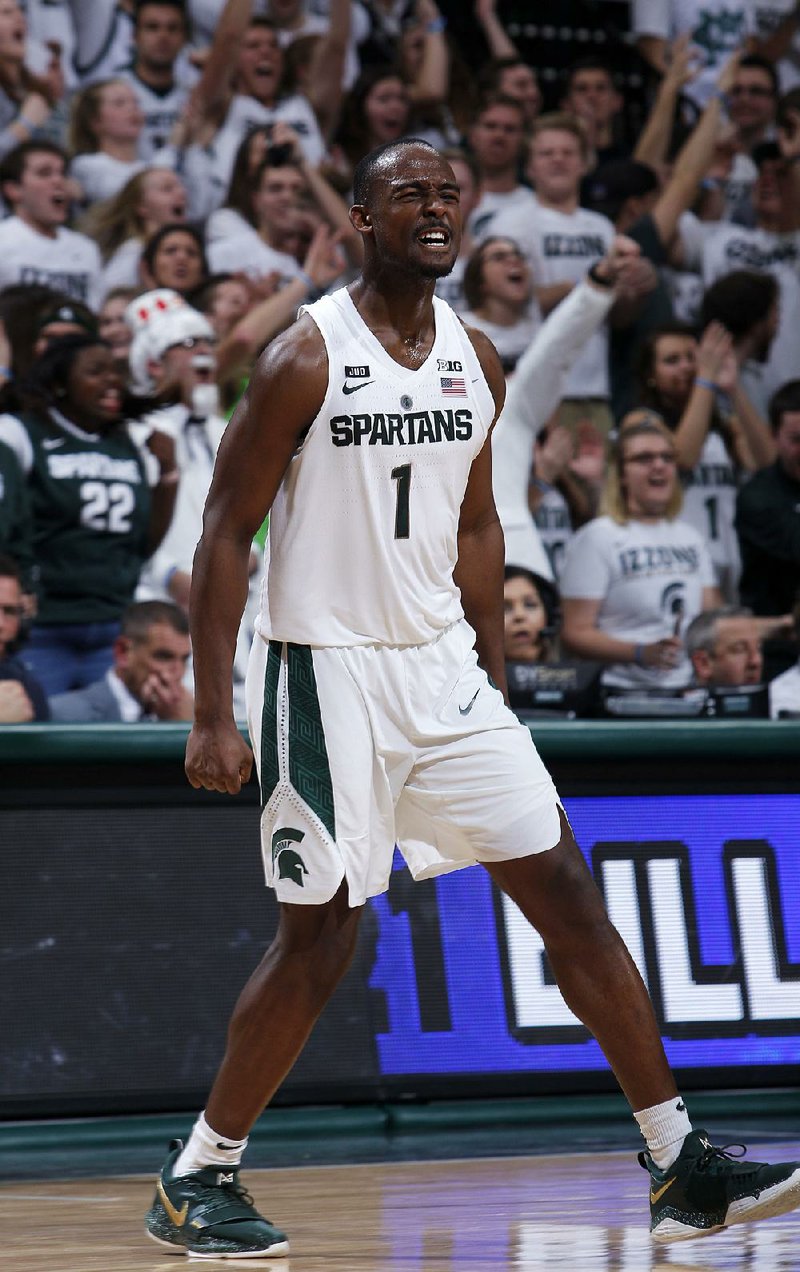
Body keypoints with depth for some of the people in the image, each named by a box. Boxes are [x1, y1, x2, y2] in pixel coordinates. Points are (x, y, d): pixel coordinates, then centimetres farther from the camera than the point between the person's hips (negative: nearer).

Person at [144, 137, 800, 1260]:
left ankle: (679, 1166, 6)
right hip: (329, 671, -6)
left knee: (568, 893, 2)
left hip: (444, 664, 6)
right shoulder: (306, 357, -11)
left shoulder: (476, 360, 7)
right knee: (321, 941, -4)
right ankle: (195, 1181, 11)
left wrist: (493, 689, 17)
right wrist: (213, 718, -14)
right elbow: (227, 534, -10)